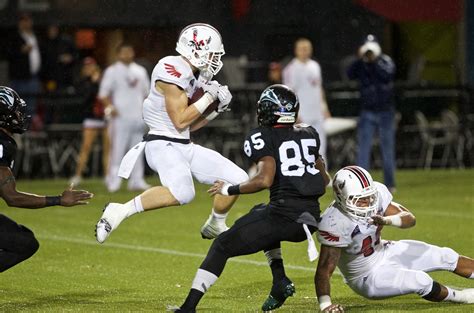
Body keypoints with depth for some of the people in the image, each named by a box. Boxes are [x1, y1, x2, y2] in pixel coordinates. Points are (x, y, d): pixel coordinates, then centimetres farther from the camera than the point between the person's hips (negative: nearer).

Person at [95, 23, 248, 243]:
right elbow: (181, 121, -18)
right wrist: (208, 97, -11)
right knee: (182, 192, -35)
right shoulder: (172, 72, -15)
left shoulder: (191, 75, 14)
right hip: (163, 145, -9)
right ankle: (120, 211, -24)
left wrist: (217, 108, 7)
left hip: (184, 147, 9)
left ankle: (216, 226, 29)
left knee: (237, 179, 6)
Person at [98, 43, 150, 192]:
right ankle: (113, 181, -8)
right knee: (117, 149, -9)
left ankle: (136, 180, 9)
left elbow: (146, 92, 22)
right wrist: (110, 107, -18)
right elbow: (103, 93, -2)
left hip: (138, 117, 5)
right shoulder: (112, 71, 2)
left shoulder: (140, 71, 18)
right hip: (120, 117, -5)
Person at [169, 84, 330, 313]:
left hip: (283, 214, -7)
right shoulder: (308, 134, 16)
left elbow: (265, 180, -16)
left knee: (222, 246, 5)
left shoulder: (264, 137, -2)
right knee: (260, 215, 36)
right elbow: (324, 179, 23)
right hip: (311, 218, 7)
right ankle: (280, 281, 20)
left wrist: (230, 190, -4)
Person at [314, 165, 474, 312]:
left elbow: (410, 218, -15)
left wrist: (387, 220, -36)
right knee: (421, 281, -20)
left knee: (447, 257, 7)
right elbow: (324, 270, -33)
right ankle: (456, 296, 10)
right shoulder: (334, 223, -34)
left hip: (384, 251, 7)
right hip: (366, 275, -7)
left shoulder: (376, 192, -18)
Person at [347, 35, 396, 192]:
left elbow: (388, 75, -22)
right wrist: (360, 59, -29)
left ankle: (389, 183, 17)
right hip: (367, 112, 0)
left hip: (385, 112, 0)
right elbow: (350, 74, -20)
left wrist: (375, 61, -25)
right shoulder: (361, 65, -1)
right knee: (363, 148, -8)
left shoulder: (385, 61, -3)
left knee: (387, 148, 7)